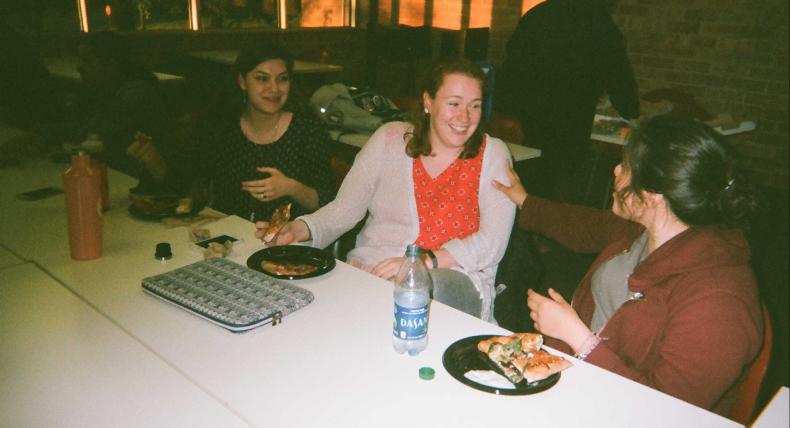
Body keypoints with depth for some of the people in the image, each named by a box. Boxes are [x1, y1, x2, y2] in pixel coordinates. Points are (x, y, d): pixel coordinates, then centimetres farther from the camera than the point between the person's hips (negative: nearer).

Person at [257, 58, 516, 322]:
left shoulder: (492, 154, 4)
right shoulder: (390, 139, 8)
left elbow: (491, 242, -6)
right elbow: (345, 208, 6)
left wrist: (424, 261, -20)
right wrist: (297, 230, -14)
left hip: (452, 276, -1)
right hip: (371, 270, 2)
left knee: (432, 286, -37)